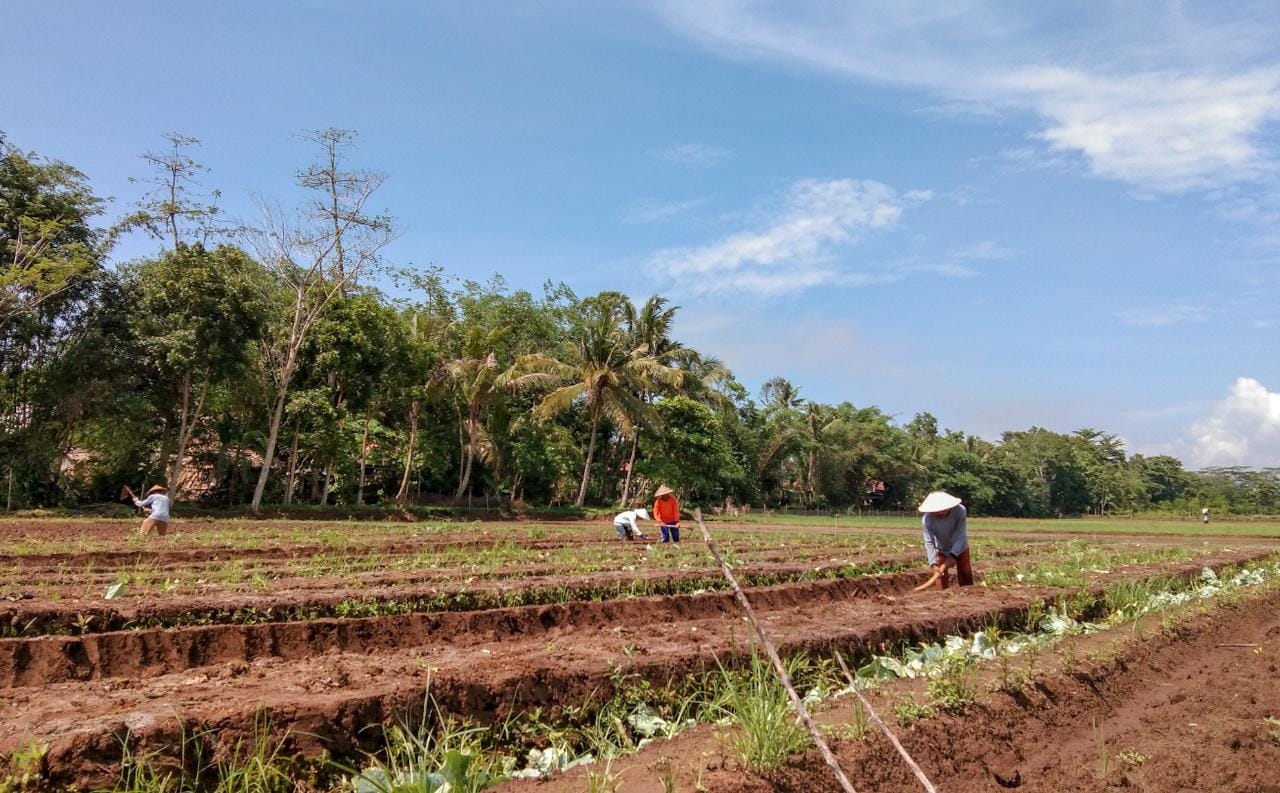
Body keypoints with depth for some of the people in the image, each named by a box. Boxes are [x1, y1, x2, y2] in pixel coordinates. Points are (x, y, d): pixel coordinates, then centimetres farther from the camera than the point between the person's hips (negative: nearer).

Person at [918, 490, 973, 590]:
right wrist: (934, 563, -44)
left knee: (965, 574, 12)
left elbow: (960, 535, -33)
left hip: (960, 548, 1)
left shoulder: (960, 510, -36)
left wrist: (953, 555, -40)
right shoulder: (927, 519, -35)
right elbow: (929, 542, -33)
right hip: (941, 550, -1)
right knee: (941, 577, -7)